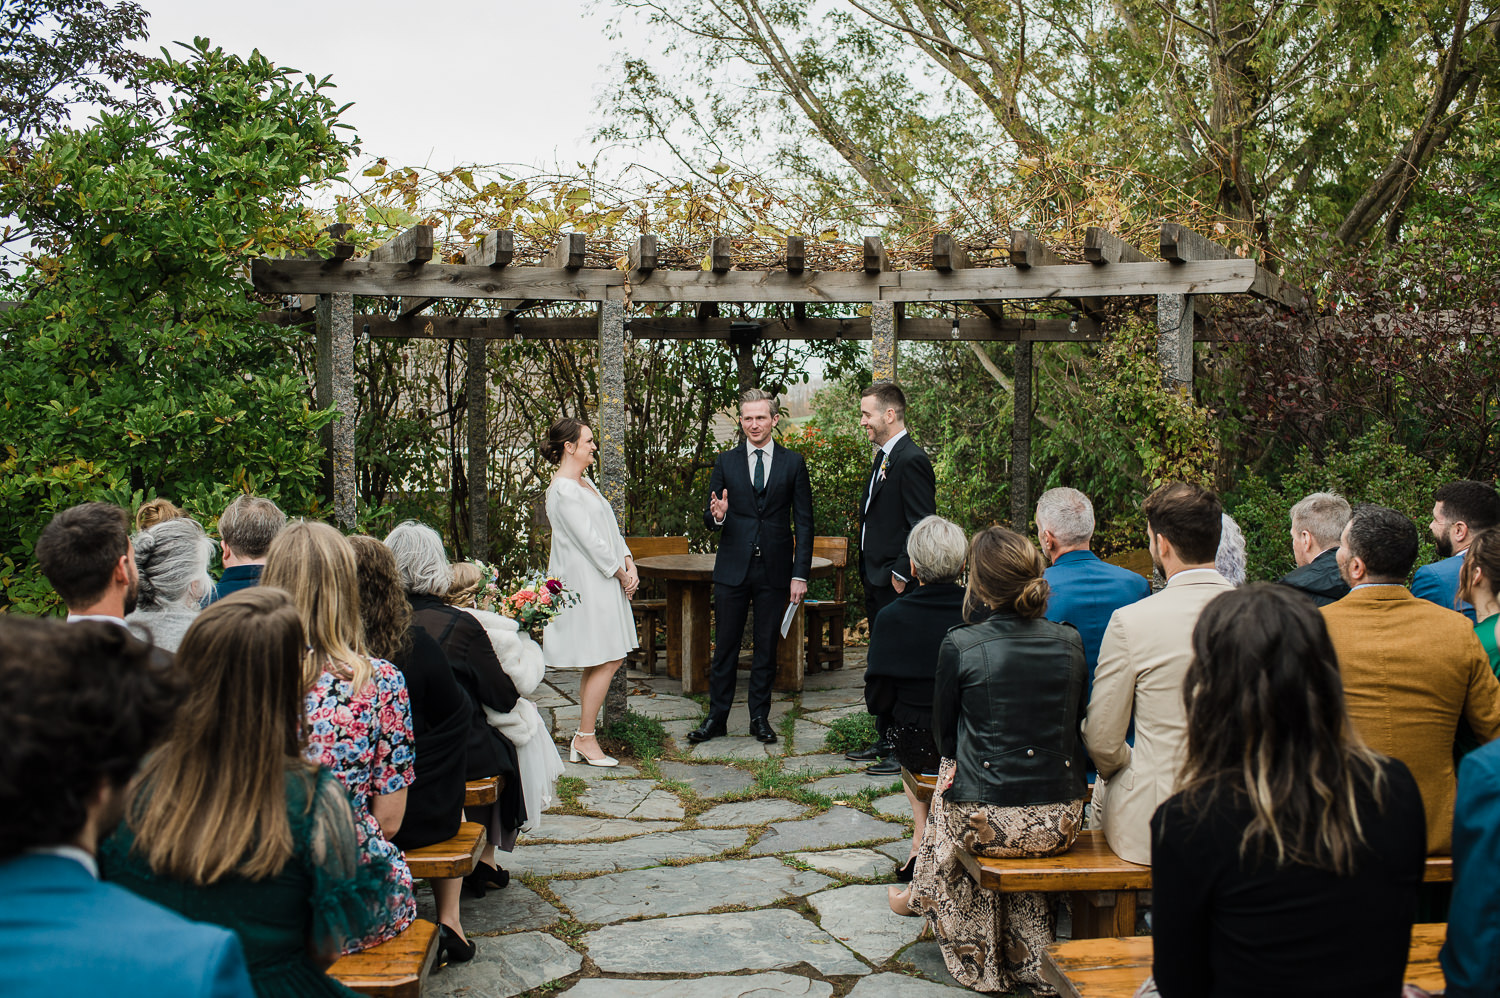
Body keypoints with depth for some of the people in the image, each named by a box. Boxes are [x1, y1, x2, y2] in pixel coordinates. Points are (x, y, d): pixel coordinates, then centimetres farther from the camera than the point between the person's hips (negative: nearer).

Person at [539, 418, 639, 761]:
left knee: (609, 660, 10)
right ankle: (585, 739, 5)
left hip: (605, 581, 10)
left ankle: (583, 735, 17)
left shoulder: (585, 482, 16)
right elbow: (590, 541, -17)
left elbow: (610, 528, 14)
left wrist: (629, 563, 1)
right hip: (586, 584, -10)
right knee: (604, 662, -6)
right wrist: (621, 573, -9)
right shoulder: (563, 490, -15)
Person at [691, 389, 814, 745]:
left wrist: (800, 574, -4)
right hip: (732, 569, 1)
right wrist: (716, 515, -19)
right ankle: (716, 717, 15)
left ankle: (760, 717, 19)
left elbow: (803, 523, 2)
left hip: (774, 569, 0)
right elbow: (710, 520, 6)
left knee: (767, 648, 7)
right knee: (725, 647, 5)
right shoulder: (725, 463, 5)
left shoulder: (793, 463, 3)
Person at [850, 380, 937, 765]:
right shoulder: (883, 459, 16)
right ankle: (887, 738, 23)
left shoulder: (911, 460, -15)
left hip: (896, 584, -10)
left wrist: (901, 574, -19)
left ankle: (901, 746, 4)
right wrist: (869, 572, 16)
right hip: (877, 582, 10)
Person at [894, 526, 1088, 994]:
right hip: (1060, 822, 3)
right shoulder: (1069, 641, -1)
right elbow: (1073, 727, 12)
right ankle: (1030, 958, 42)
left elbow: (945, 734, 2)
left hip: (986, 820, -3)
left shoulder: (960, 645, -11)